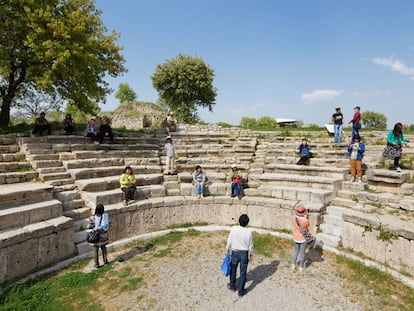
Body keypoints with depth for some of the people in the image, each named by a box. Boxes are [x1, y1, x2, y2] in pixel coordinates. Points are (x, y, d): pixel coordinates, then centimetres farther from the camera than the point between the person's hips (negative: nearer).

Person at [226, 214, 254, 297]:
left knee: (233, 269, 23)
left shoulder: (233, 229, -16)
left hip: (235, 253, 2)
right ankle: (241, 290, 23)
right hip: (244, 254, -1)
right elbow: (250, 245, -7)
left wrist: (227, 249, 13)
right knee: (243, 272, 12)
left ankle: (232, 285, 40)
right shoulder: (248, 232, -19)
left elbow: (229, 241, -5)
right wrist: (251, 254, 10)